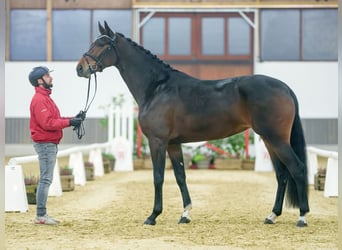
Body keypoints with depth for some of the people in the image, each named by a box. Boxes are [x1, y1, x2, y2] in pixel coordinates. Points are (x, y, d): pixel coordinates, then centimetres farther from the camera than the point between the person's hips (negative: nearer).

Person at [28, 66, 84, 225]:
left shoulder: (45, 97, 18)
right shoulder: (39, 99, -15)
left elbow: (54, 119, 17)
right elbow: (47, 123, -22)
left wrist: (73, 119, 4)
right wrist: (69, 122, -19)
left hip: (50, 144, 11)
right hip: (45, 144, -11)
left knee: (46, 179, 11)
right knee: (45, 179, -9)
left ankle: (42, 214, 16)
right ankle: (40, 215, -7)